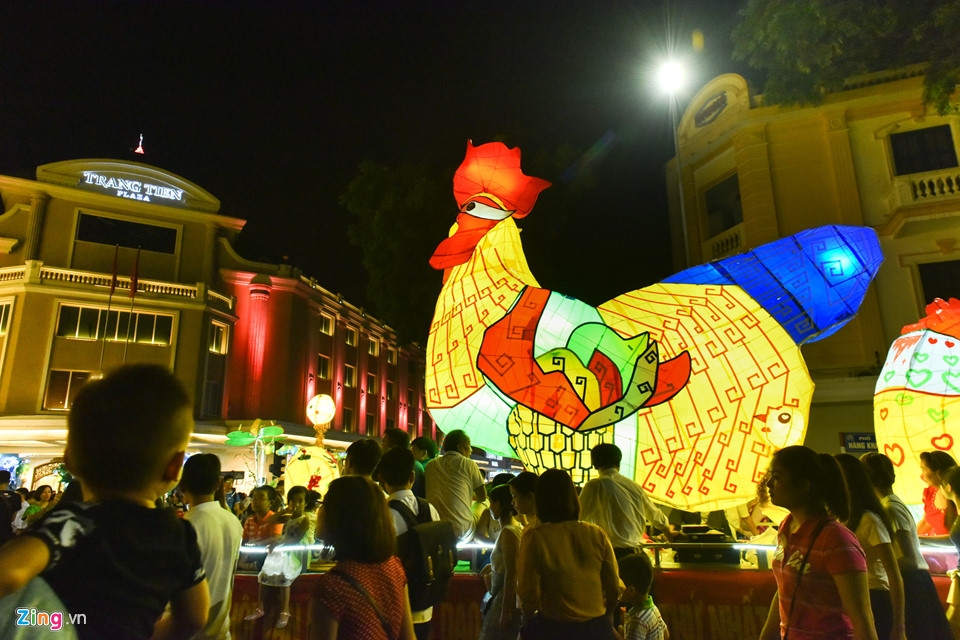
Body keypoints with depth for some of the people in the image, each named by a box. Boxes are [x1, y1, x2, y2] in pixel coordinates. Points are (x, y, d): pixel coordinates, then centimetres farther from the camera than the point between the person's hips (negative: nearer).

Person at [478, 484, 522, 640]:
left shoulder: (508, 532, -20)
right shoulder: (517, 527, 8)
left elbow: (511, 574, -21)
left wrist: (506, 611, -19)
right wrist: (494, 567, 17)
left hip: (507, 598, -9)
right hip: (502, 595, 9)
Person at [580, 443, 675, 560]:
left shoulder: (595, 486, -10)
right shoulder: (635, 486, 9)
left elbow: (578, 517, -6)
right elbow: (654, 514, 26)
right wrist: (666, 528, 46)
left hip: (611, 553, -6)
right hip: (635, 553, 6)